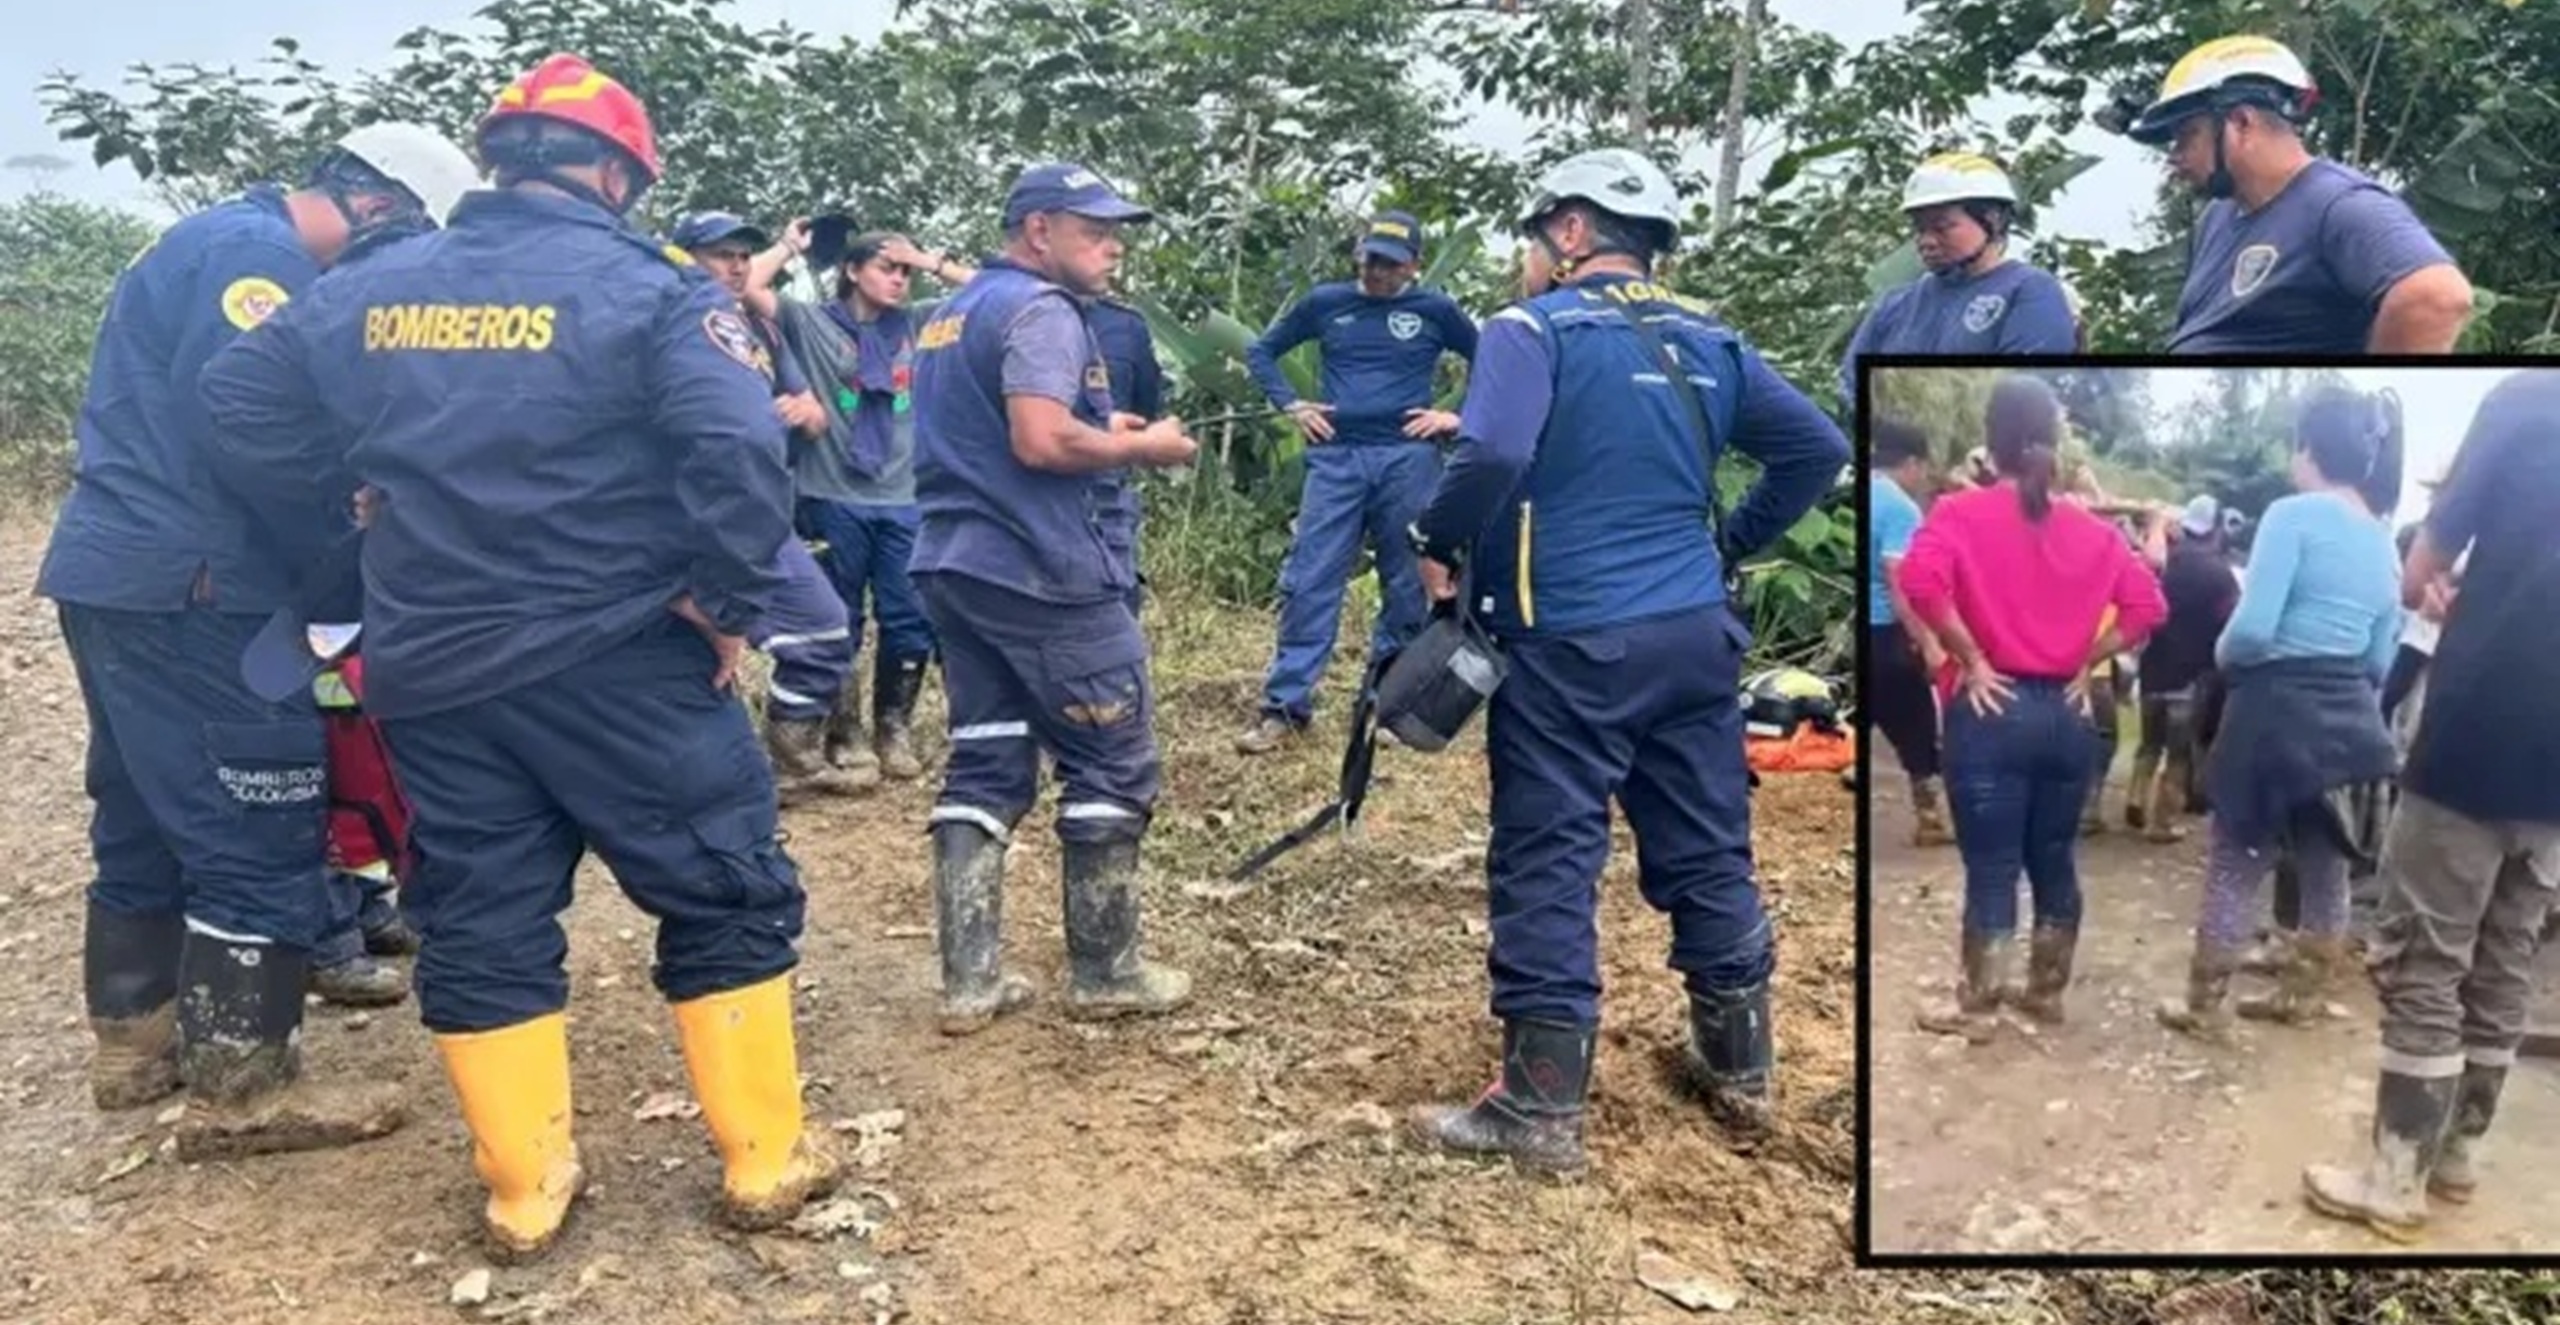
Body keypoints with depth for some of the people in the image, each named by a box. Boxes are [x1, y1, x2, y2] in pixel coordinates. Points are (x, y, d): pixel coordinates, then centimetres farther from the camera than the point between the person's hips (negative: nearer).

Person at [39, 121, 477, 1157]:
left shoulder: (223, 243, 20)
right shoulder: (260, 252, -13)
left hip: (124, 573, 11)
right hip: (188, 588, -11)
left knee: (150, 818, 19)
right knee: (262, 838, -5)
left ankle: (136, 1040, 32)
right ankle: (240, 1091, 2)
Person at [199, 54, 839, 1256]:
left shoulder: (369, 291, 8)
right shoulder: (649, 287, -8)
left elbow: (239, 406, 14)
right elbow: (738, 447, -22)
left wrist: (367, 496, 20)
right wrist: (732, 599, -11)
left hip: (431, 668, 5)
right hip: (617, 660, -4)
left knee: (479, 923, 15)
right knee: (726, 894, 9)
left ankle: (524, 1189, 23)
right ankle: (765, 1160, 15)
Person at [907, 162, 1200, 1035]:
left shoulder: (952, 313, 19)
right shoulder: (1039, 309, -12)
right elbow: (1041, 441, -25)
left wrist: (1103, 436, 18)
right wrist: (1140, 446, -9)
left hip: (957, 566, 9)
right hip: (1044, 573, -9)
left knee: (985, 768, 10)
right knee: (1112, 766, 2)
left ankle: (969, 982, 9)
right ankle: (1104, 974, 10)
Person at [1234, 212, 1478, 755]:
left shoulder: (1436, 310, 4)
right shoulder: (1325, 302, 7)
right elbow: (1261, 351, 17)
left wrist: (1458, 416, -1)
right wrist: (1292, 405, 4)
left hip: (1408, 459, -1)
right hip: (1336, 457, 1)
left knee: (1406, 585, 5)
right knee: (1308, 581, -3)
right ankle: (1284, 706, 2)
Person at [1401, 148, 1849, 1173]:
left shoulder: (1535, 329, -7)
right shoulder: (1708, 341, 12)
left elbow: (1494, 456, -24)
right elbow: (1817, 449, 11)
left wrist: (1439, 544, -7)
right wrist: (1729, 544, 17)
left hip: (1572, 644, -6)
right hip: (1695, 635, 6)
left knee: (1548, 864, 1)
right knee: (1708, 855, 15)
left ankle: (1543, 1112, 5)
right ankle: (1741, 1072, 29)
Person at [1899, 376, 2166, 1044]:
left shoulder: (1962, 512, -5)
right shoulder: (2091, 529, 8)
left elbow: (1920, 581, -23)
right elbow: (2148, 606, 3)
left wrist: (1969, 658, -13)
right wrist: (2087, 660, 8)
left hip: (1994, 708, -4)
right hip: (2067, 713, 4)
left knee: (1991, 867, 2)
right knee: (2055, 860, 16)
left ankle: (1977, 1007, 11)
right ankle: (2046, 991, 29)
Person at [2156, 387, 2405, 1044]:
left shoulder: (2294, 515, -13)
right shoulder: (2384, 541, 10)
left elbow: (2253, 627, -21)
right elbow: (2381, 657, 12)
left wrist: (2222, 657, -1)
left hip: (2278, 713, -7)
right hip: (2347, 718, 7)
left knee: (2235, 865, 2)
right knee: (2326, 867, 15)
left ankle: (2204, 1007, 9)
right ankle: (2301, 994, 27)